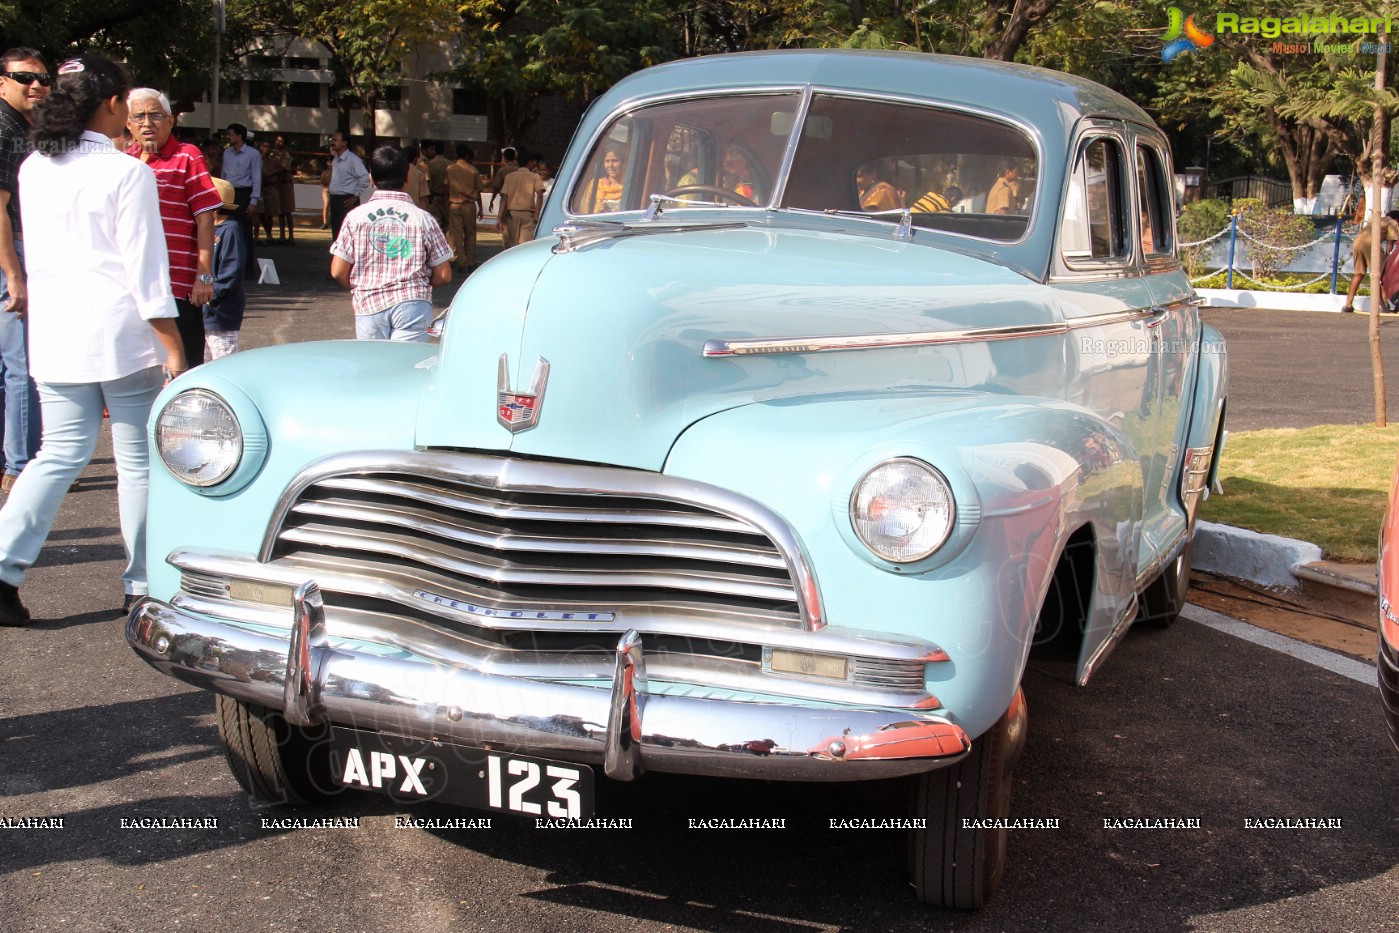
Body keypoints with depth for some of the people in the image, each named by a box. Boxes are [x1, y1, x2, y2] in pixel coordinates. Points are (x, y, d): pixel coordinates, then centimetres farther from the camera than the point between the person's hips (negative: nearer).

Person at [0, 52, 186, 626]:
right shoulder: (127, 173, -11)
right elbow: (144, 268, -12)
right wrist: (174, 350, -9)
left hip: (54, 336, 6)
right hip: (120, 333, -5)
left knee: (60, 454, 13)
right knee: (138, 461, 6)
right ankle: (141, 585, 12)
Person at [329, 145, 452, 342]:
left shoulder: (356, 217, 2)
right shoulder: (423, 218, 1)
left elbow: (338, 272, 2)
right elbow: (443, 275, 3)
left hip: (369, 306, 1)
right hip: (412, 304, -1)